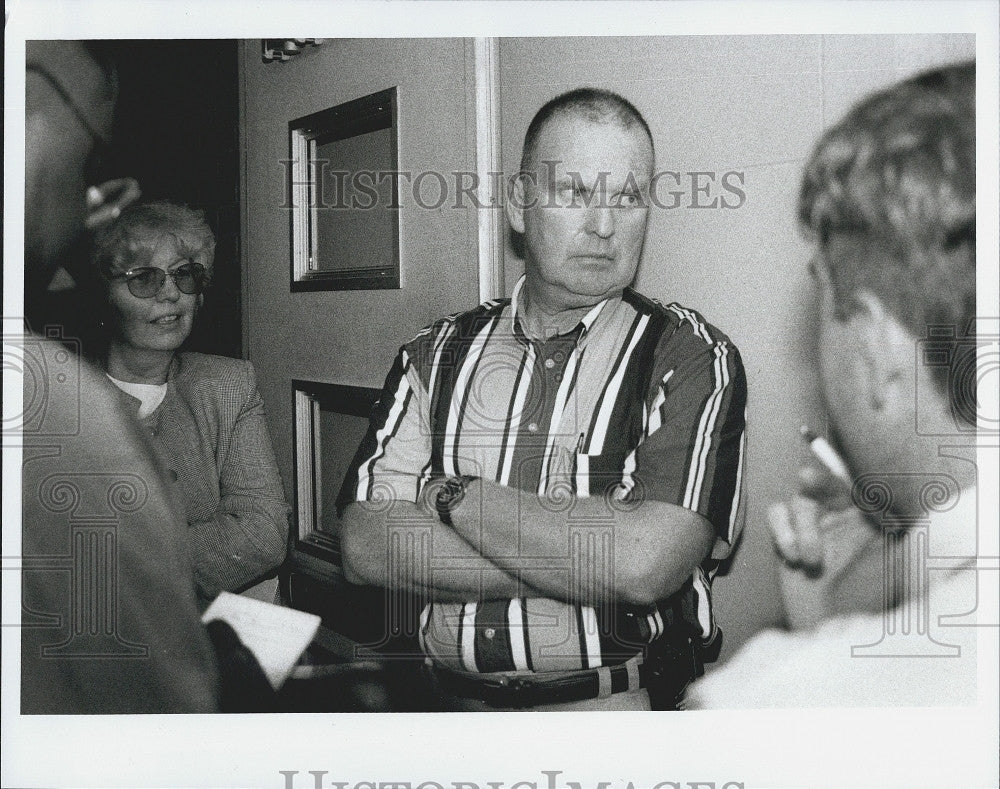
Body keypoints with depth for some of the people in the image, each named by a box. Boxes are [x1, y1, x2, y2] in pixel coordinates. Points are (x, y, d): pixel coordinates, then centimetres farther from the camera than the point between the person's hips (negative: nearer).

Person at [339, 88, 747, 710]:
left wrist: (452, 494, -9)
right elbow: (365, 547, -5)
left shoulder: (693, 358, -3)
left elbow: (647, 561, -17)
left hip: (617, 709, -1)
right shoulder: (435, 356, 7)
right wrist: (582, 562, -13)